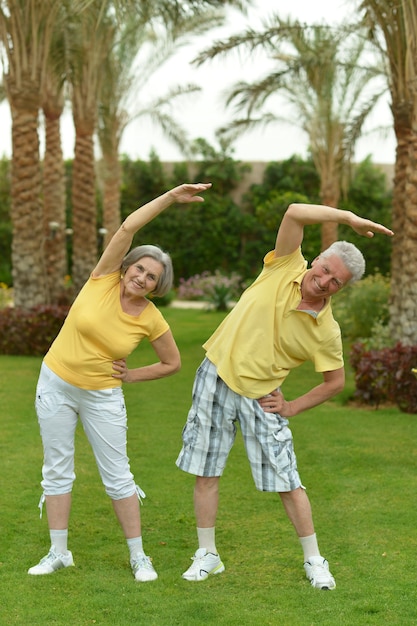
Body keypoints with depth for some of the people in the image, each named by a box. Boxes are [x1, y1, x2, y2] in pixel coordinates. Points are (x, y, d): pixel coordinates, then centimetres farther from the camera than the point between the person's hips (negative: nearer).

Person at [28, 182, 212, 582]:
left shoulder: (152, 320, -12)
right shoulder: (104, 279, -12)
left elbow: (172, 363, 2)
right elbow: (127, 228, -23)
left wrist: (131, 376, -6)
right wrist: (170, 197, -26)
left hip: (102, 396, -1)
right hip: (55, 384, 1)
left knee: (117, 475, 2)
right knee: (57, 469, 7)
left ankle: (138, 556, 14)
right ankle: (58, 553, 18)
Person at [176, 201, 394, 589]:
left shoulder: (326, 331, -10)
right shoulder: (286, 268, -9)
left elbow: (335, 382, 2)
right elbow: (294, 213, -21)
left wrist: (292, 408, -3)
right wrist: (348, 217, -25)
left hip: (259, 397, -1)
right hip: (215, 378, 1)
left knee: (287, 482, 0)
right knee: (206, 472, 6)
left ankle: (314, 561, 17)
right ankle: (207, 555, 21)